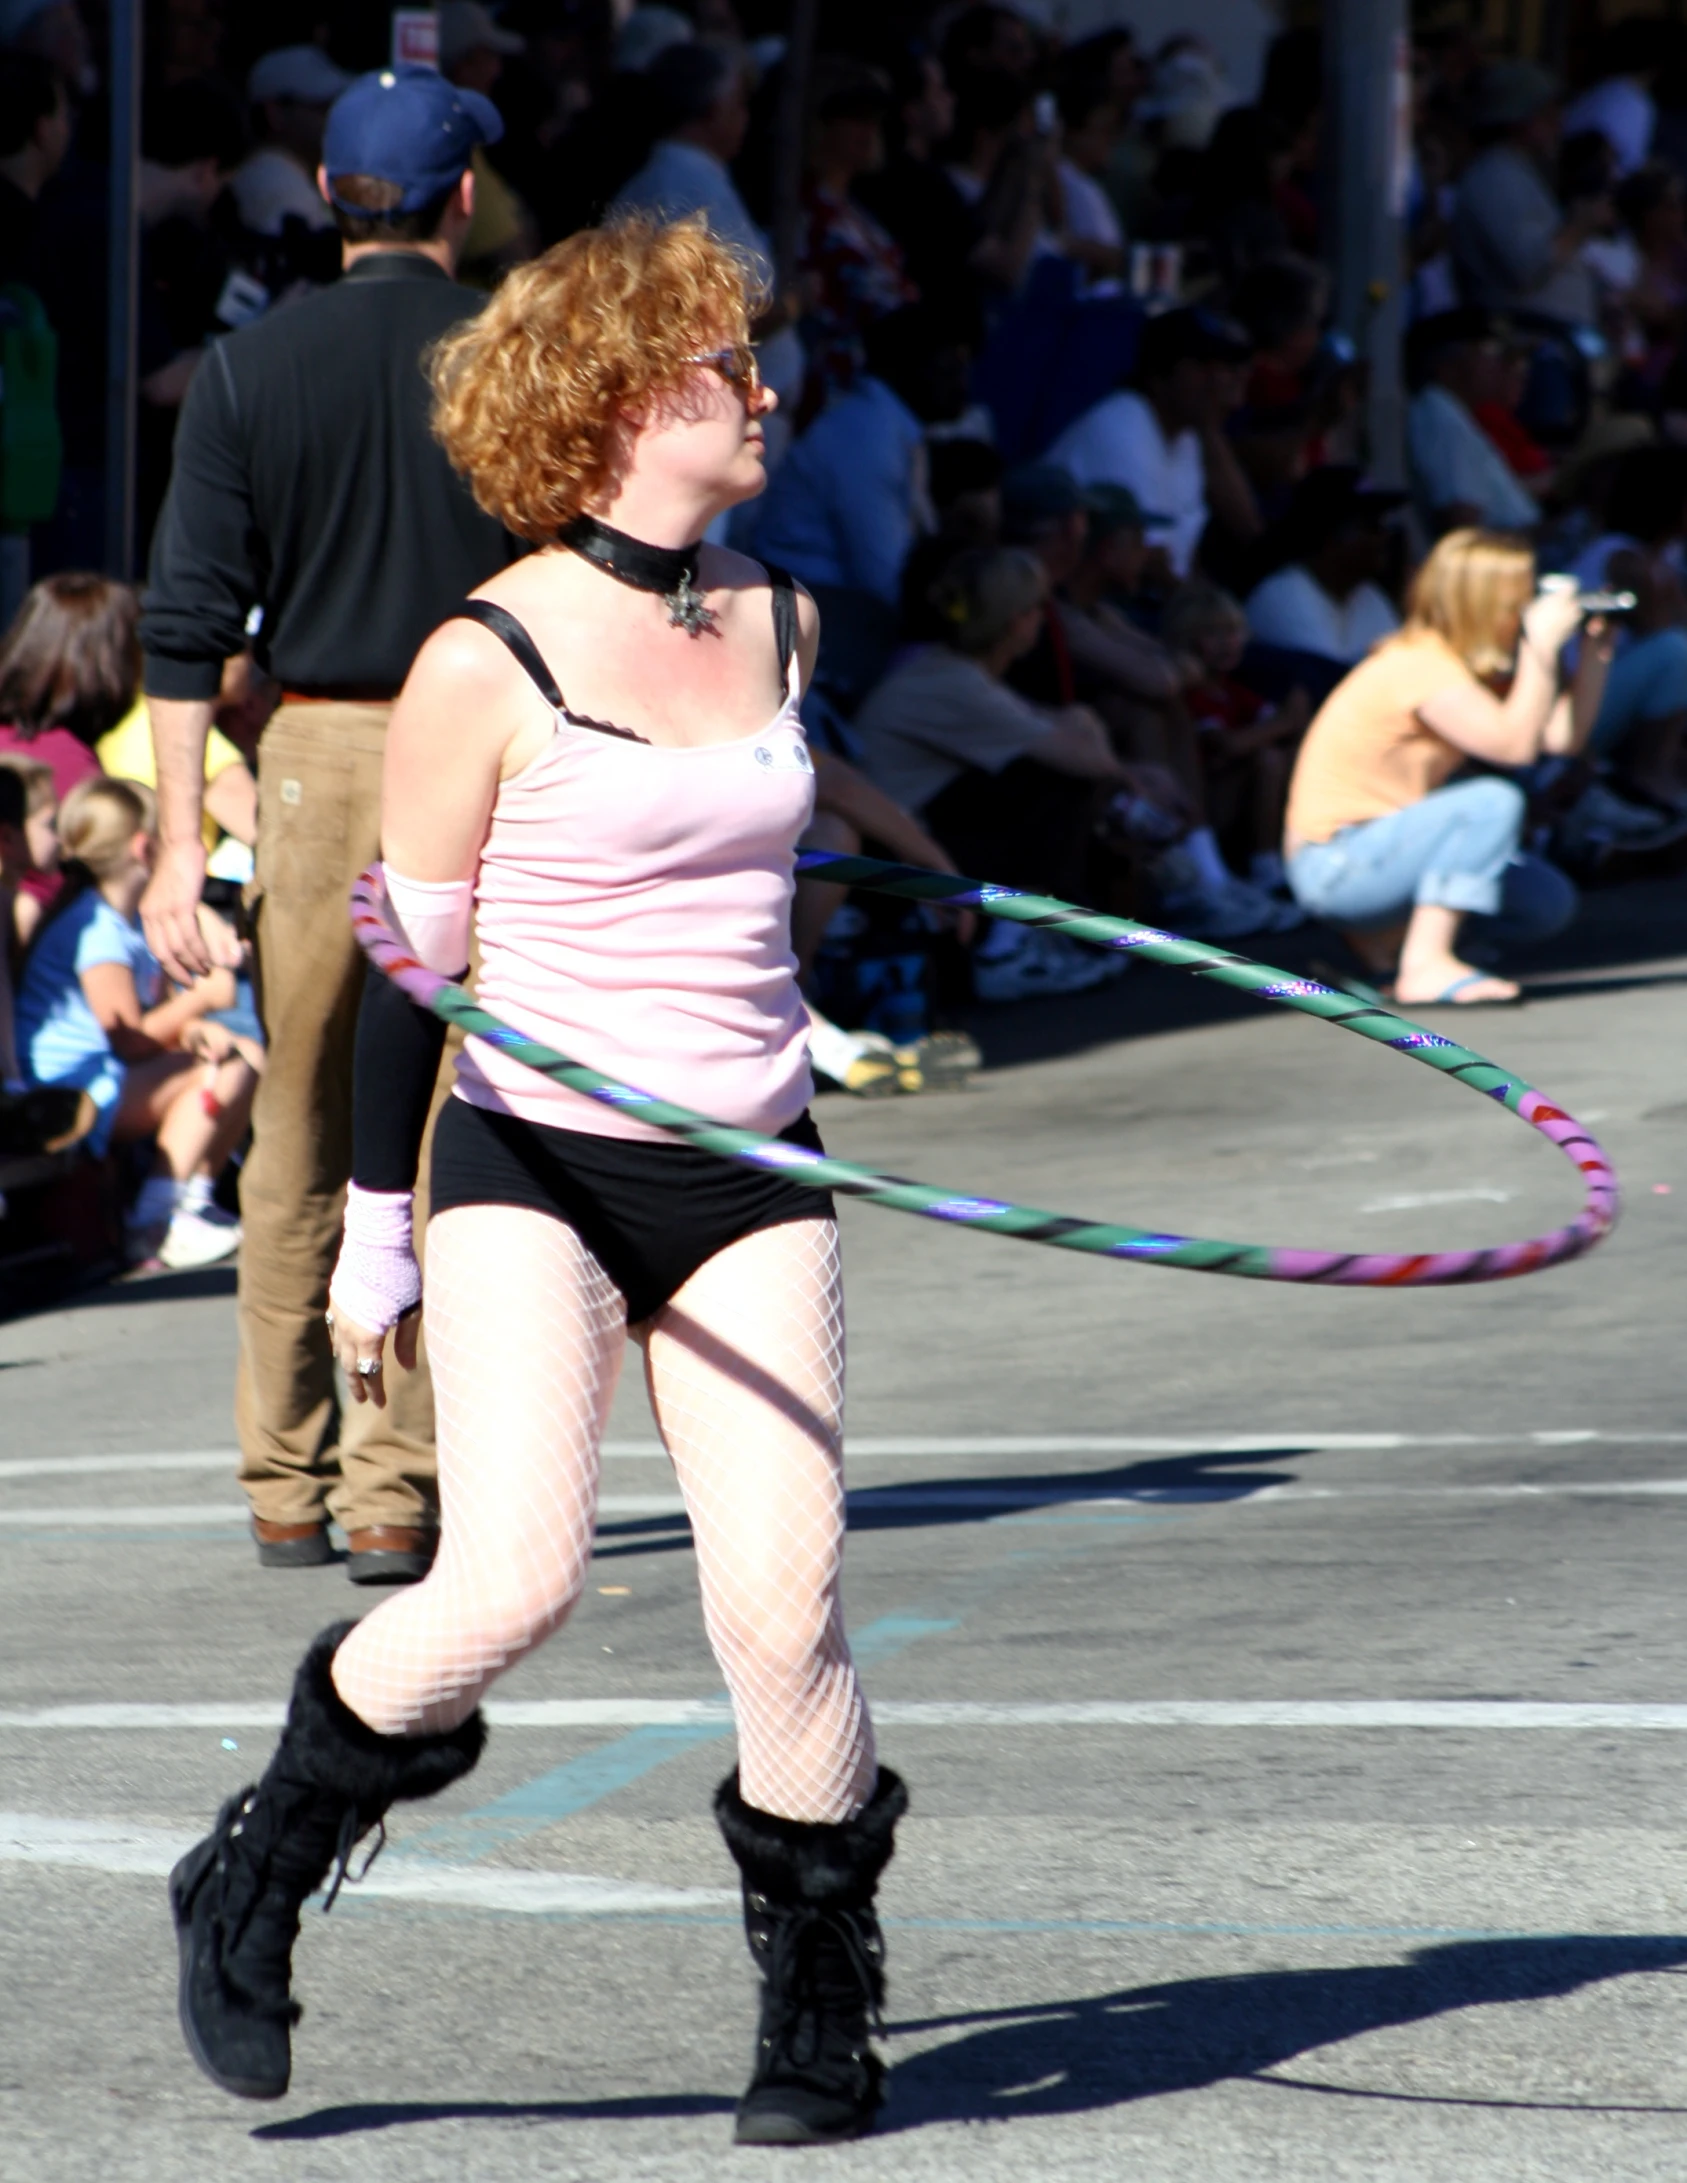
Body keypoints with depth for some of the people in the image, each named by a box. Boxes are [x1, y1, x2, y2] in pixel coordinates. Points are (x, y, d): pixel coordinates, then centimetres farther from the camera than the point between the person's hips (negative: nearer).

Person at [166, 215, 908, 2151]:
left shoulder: (779, 624, 8)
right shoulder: (489, 664, -8)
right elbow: (408, 964, -3)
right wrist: (377, 1232, -1)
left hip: (747, 1182, 4)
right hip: (533, 1172, -4)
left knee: (784, 1607, -7)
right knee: (510, 1583, -19)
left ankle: (819, 2009, 10)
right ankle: (254, 1882, 5)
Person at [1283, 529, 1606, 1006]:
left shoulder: (1462, 664, 11)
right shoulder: (1421, 667, -20)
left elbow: (1563, 736, 6)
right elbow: (1515, 745, -30)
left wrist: (1595, 651, -1)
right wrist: (1542, 645, -25)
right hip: (1333, 866, -10)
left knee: (1549, 903, 8)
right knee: (1493, 802, -28)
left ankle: (1383, 936, 15)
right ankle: (1427, 965, -31)